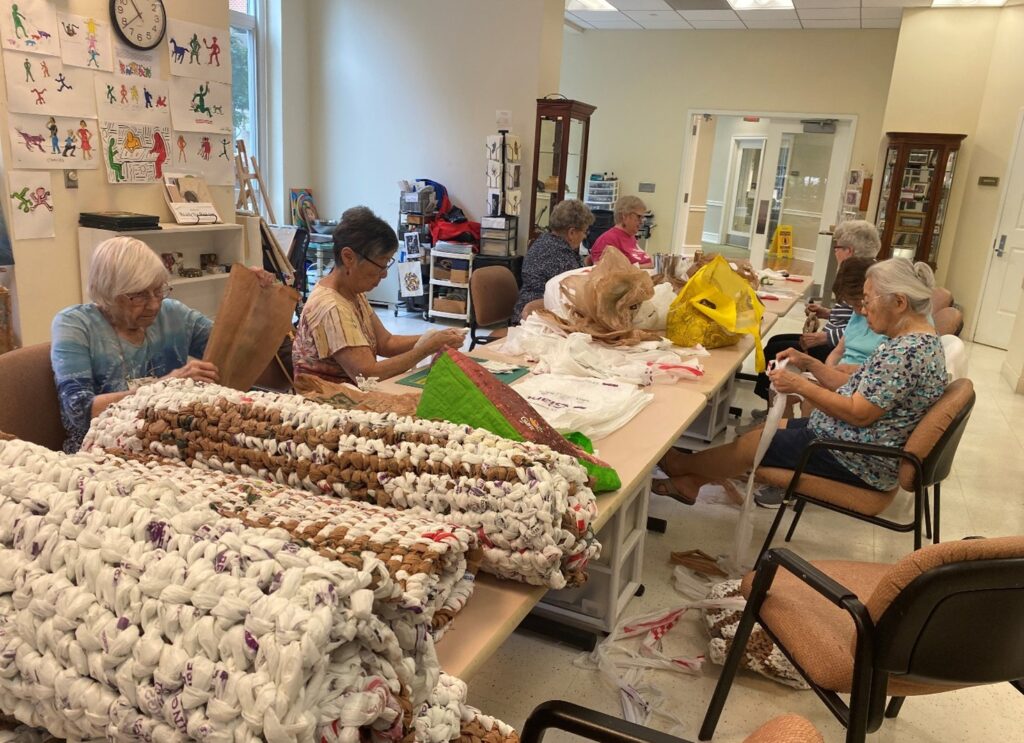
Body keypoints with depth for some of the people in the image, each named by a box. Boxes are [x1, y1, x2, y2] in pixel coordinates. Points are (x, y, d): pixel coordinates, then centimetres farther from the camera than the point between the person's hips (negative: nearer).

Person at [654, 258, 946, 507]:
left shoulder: (908, 351, -26)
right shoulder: (914, 339, 7)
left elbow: (858, 413, -27)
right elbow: (861, 388, 10)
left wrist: (801, 385, -18)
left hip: (858, 461, -10)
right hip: (852, 440, 10)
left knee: (752, 443, 0)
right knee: (768, 428, 12)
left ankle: (682, 465, 23)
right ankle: (691, 481, 21)